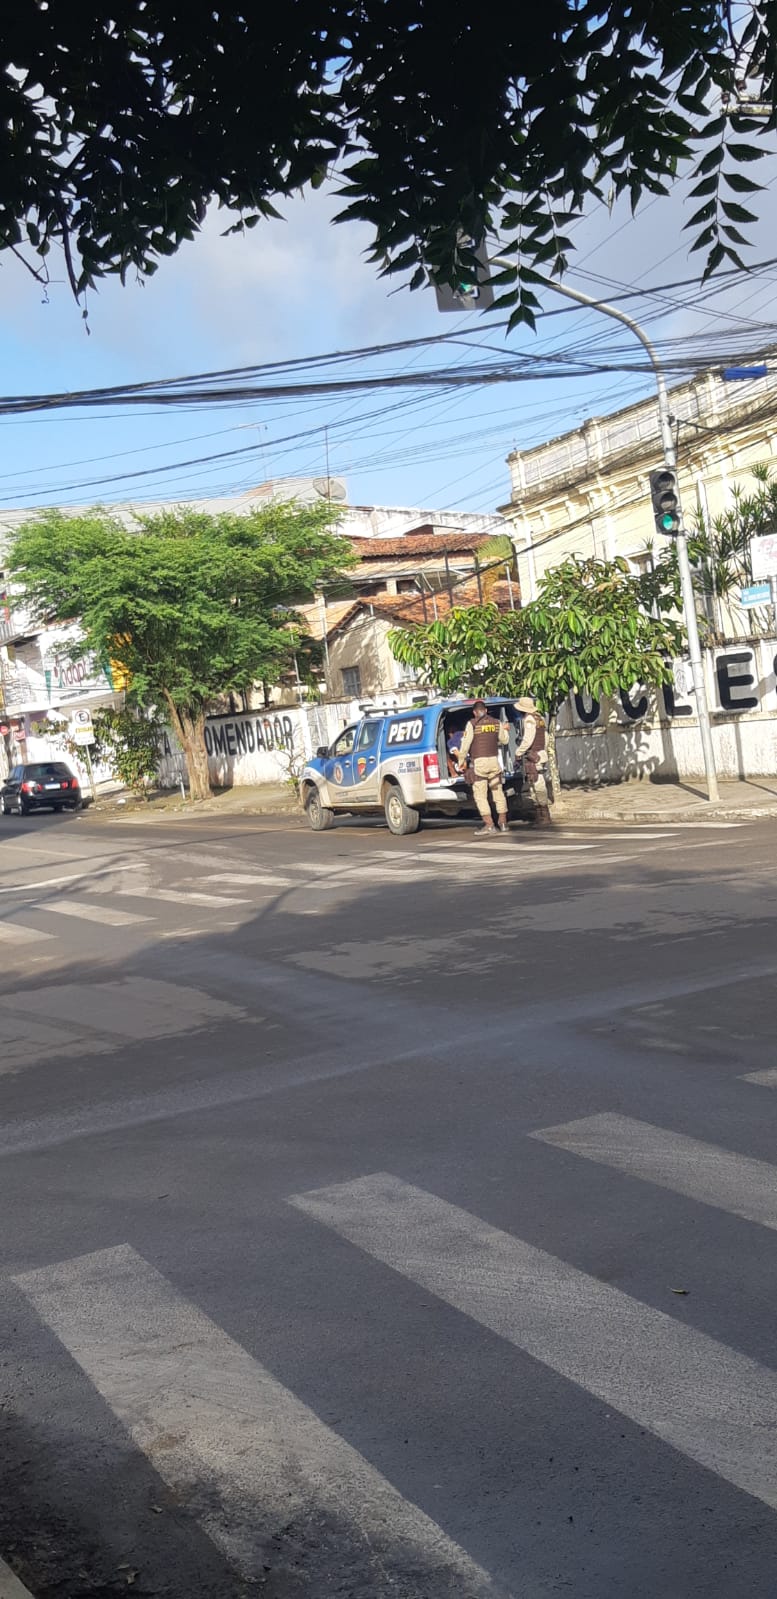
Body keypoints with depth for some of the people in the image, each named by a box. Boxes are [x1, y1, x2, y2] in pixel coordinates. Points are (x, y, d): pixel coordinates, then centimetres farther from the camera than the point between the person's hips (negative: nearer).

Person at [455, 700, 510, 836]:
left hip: (479, 762, -5)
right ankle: (503, 823, 24)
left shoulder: (472, 724, -6)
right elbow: (504, 740, 19)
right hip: (494, 760, 5)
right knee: (498, 792, 16)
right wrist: (505, 730, 40)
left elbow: (465, 744, -9)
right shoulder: (496, 722, 8)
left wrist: (461, 762, 2)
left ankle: (489, 825, -11)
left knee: (480, 795, -3)